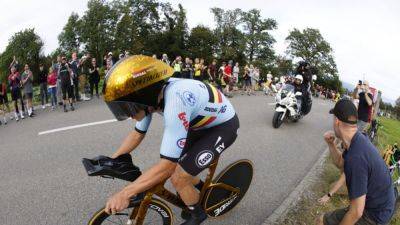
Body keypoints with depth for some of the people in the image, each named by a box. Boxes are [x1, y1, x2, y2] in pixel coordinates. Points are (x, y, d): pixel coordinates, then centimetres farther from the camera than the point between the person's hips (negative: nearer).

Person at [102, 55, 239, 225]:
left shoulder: (175, 103, -38)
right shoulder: (151, 95, -13)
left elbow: (167, 165, -34)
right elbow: (137, 134, 4)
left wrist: (124, 194, -30)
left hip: (223, 126, -8)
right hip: (201, 123, 8)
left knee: (178, 177, -10)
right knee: (175, 164, 6)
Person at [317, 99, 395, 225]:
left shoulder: (356, 157, -35)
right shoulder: (359, 138, -7)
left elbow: (357, 212, -30)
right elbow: (341, 164, 10)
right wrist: (331, 144, -6)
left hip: (375, 214, -8)